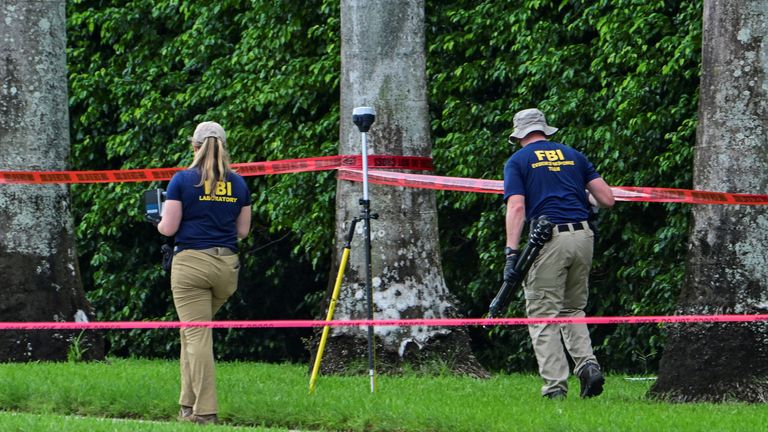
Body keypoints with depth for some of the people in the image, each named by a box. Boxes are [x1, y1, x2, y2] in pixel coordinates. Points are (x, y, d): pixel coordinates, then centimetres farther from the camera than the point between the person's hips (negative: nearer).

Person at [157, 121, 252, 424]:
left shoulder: (183, 180, -5)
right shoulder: (238, 183, 8)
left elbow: (168, 228, -6)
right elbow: (242, 230, 13)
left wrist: (160, 222, 16)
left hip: (191, 263, -5)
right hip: (227, 264, 5)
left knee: (197, 337, -5)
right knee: (191, 333, 20)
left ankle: (205, 411, -9)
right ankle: (189, 404, 16)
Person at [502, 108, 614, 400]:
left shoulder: (517, 161, 6)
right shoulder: (573, 156, 18)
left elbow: (517, 207, -8)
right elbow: (607, 199, 12)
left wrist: (511, 252, -13)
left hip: (548, 242, -4)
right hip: (583, 237, 4)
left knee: (543, 317, 0)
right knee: (573, 311, 18)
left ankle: (555, 386, -8)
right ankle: (587, 363, -4)